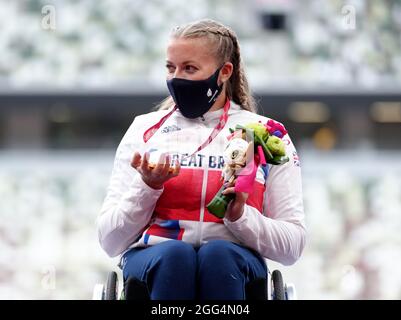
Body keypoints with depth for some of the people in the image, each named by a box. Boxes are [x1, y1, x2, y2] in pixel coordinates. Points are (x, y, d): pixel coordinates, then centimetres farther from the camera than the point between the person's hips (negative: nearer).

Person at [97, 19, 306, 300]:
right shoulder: (144, 129, 17)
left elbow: (293, 245, 8)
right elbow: (110, 240, 10)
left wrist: (240, 216, -10)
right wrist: (147, 187, -6)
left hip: (230, 261, 0)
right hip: (154, 258, 0)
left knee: (217, 255, -36)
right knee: (175, 255, -35)